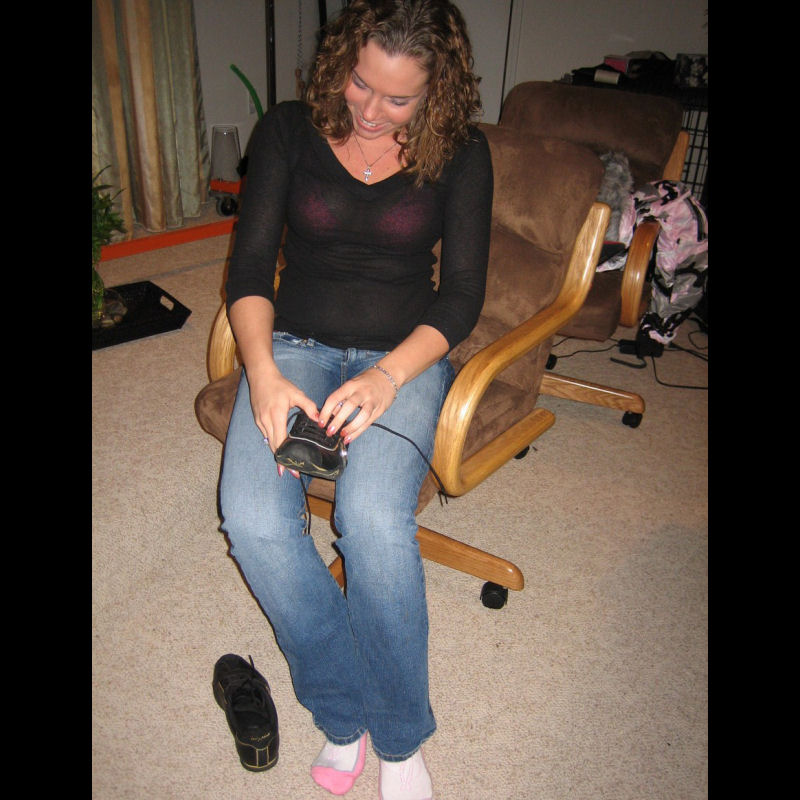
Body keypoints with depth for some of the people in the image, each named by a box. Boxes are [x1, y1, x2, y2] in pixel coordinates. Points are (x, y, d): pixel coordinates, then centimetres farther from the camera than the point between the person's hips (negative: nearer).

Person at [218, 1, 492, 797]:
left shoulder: (461, 153, 1)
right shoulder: (287, 131, 3)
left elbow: (462, 294, -4)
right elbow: (249, 266, -2)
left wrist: (389, 375, -22)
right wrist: (263, 373, -20)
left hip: (404, 353, -1)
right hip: (294, 344, 2)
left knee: (373, 515, -30)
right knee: (252, 518, -26)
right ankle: (346, 714, -3)